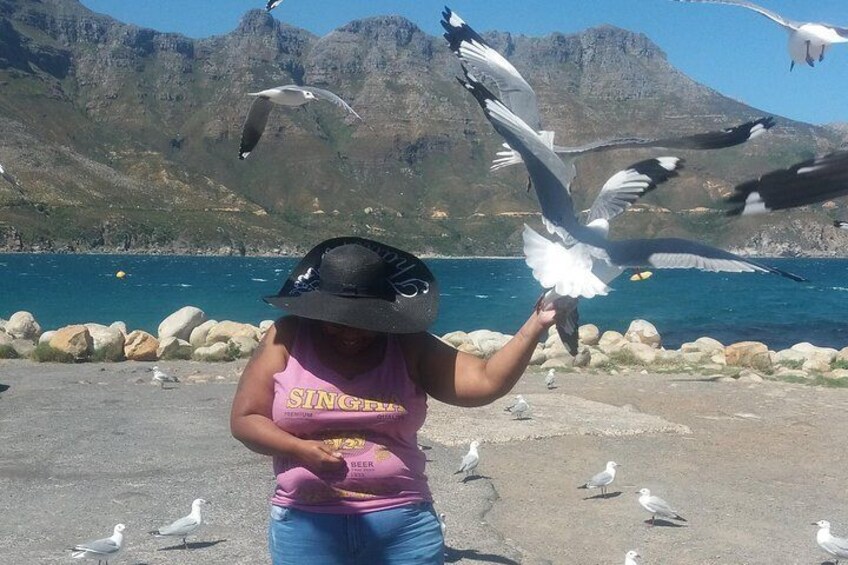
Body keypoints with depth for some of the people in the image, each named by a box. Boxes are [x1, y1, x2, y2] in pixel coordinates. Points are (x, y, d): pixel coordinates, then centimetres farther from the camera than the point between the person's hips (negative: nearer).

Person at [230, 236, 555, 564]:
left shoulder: (408, 346, 0)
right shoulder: (288, 340, -2)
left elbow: (485, 382, -9)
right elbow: (244, 419, 0)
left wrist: (535, 326, -20)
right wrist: (300, 448, -15)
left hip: (403, 524, 1)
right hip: (306, 526, 0)